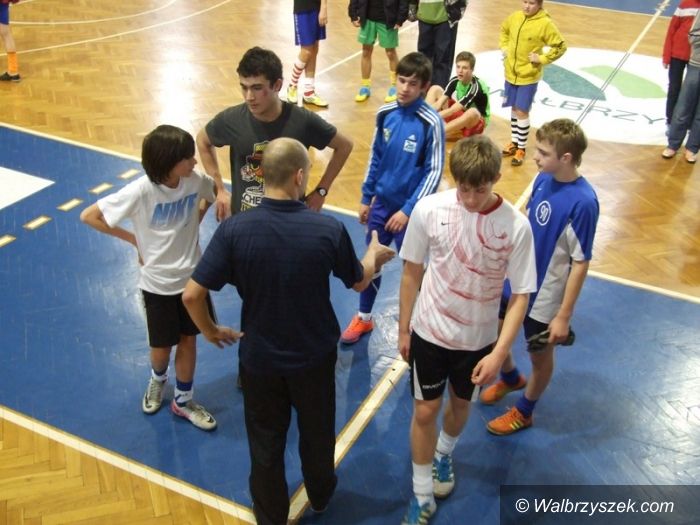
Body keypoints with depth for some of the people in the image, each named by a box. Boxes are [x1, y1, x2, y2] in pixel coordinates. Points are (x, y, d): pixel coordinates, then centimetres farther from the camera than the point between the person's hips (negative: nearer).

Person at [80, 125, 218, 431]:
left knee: (188, 339, 15)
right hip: (158, 282, -3)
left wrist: (195, 221, -1)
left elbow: (215, 194, 11)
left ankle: (183, 401, 35)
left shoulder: (195, 181, -14)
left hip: (191, 276, 3)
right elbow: (89, 216, -17)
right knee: (162, 346, 13)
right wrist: (134, 239, -11)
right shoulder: (141, 191, -25)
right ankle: (157, 379, 49)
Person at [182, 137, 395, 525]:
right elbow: (358, 282, -3)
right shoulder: (330, 229, -21)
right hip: (315, 356, 1)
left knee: (266, 445, 21)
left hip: (259, 357, 0)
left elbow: (192, 295, -19)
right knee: (317, 433, 27)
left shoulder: (233, 229, -22)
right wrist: (374, 255, 20)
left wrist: (210, 331, 2)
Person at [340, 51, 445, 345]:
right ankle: (364, 318, 35)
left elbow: (434, 171, -15)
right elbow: (375, 157, 8)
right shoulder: (385, 114, -3)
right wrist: (366, 198, 10)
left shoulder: (431, 122, -18)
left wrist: (408, 210, -18)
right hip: (381, 202, 5)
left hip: (410, 210, -5)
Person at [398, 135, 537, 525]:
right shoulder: (429, 210, -17)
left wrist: (500, 352, -18)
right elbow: (412, 273, -5)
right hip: (428, 332, 0)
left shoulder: (516, 226, -20)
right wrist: (403, 329, 3)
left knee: (461, 404, 23)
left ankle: (443, 454, 56)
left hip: (479, 340, 1)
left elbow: (521, 295, -12)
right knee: (425, 411, 9)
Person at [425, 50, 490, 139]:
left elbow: (452, 110, -34)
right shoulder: (455, 80, -10)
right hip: (459, 115, 7)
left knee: (472, 113, -43)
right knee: (435, 89, -2)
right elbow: (439, 103, -18)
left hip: (476, 121, -7)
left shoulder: (476, 86, -28)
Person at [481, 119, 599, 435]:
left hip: (545, 296, -7)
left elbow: (580, 263, -21)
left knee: (539, 356, 17)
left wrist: (564, 316, -17)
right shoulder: (543, 179, -8)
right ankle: (511, 378, 53)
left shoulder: (583, 202, -28)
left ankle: (524, 412, 43)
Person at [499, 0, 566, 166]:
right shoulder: (515, 17, -2)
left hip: (529, 76, -5)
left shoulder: (545, 23, -16)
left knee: (522, 111, -1)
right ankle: (514, 142, 32)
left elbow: (560, 46, -11)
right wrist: (504, 47, 7)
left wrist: (541, 59, -15)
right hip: (511, 72, 5)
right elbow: (504, 30, 20)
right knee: (514, 108, 16)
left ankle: (521, 149, 12)